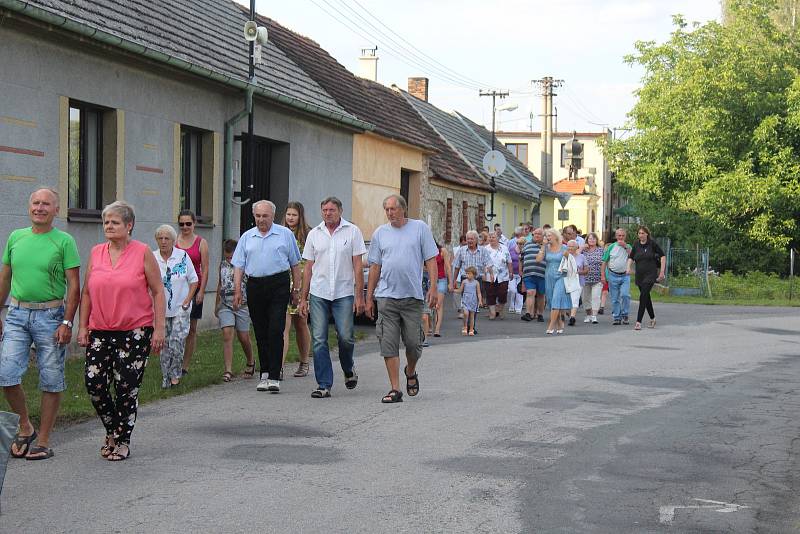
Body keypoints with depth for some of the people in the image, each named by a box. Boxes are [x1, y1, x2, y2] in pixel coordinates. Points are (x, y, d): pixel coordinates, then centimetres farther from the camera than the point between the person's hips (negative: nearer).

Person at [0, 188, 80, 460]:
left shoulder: (64, 241, -3)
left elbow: (74, 286, -6)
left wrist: (67, 323, -13)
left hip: (50, 315, -3)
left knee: (51, 381, 2)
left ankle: (43, 441, 12)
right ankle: (25, 428, 17)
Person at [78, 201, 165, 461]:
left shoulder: (142, 252, -3)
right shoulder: (96, 252, 8)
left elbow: (158, 292, -2)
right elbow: (87, 293, 13)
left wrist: (159, 329, -7)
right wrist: (83, 326, 7)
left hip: (135, 332, -4)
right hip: (100, 332, 4)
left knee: (126, 388, -1)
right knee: (94, 383, -1)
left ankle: (123, 441, 15)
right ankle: (111, 430, 23)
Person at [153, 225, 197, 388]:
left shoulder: (182, 256, -2)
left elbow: (194, 281, 3)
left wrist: (187, 301, -6)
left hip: (180, 308, -1)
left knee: (177, 343, -9)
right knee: (163, 345, 5)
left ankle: (175, 375, 7)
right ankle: (165, 378, 15)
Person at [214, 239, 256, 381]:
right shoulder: (222, 265, 9)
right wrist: (216, 304, 23)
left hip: (242, 305, -3)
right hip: (225, 305, 3)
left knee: (243, 337, 4)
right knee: (227, 335, -10)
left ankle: (250, 363, 32)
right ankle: (228, 370, -13)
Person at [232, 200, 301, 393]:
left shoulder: (285, 234, 6)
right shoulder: (246, 237, 13)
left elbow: (295, 264, 9)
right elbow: (239, 266, 11)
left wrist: (296, 289, 6)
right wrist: (237, 291, 3)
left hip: (278, 285, -3)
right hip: (255, 286, 3)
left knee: (275, 331, -11)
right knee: (261, 333, 8)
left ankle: (274, 377, -12)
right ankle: (264, 373, 17)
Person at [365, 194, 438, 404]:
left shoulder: (420, 228, 4)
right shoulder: (380, 233, 10)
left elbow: (431, 260, 3)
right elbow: (375, 267, 12)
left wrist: (433, 287, -8)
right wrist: (368, 298, 10)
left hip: (412, 296, -2)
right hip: (386, 296, 2)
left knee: (413, 342, 2)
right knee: (389, 345, -3)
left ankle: (410, 372, 32)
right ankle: (395, 389, 2)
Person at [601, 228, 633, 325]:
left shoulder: (628, 247, 8)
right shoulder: (611, 247, 5)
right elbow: (604, 262, 6)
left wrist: (625, 247, -13)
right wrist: (603, 275, -1)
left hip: (625, 276, 0)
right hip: (613, 276, 0)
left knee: (625, 295, -16)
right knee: (615, 299, 3)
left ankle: (624, 315, -1)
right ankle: (616, 317, 12)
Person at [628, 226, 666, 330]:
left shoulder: (652, 243, -6)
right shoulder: (636, 244, 5)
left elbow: (662, 256, -1)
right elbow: (631, 257, 9)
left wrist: (662, 271, -5)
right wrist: (628, 267, -10)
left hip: (650, 274, -5)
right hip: (639, 275, 5)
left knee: (643, 296, -15)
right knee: (646, 297, 15)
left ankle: (638, 322, -16)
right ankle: (652, 319, 33)